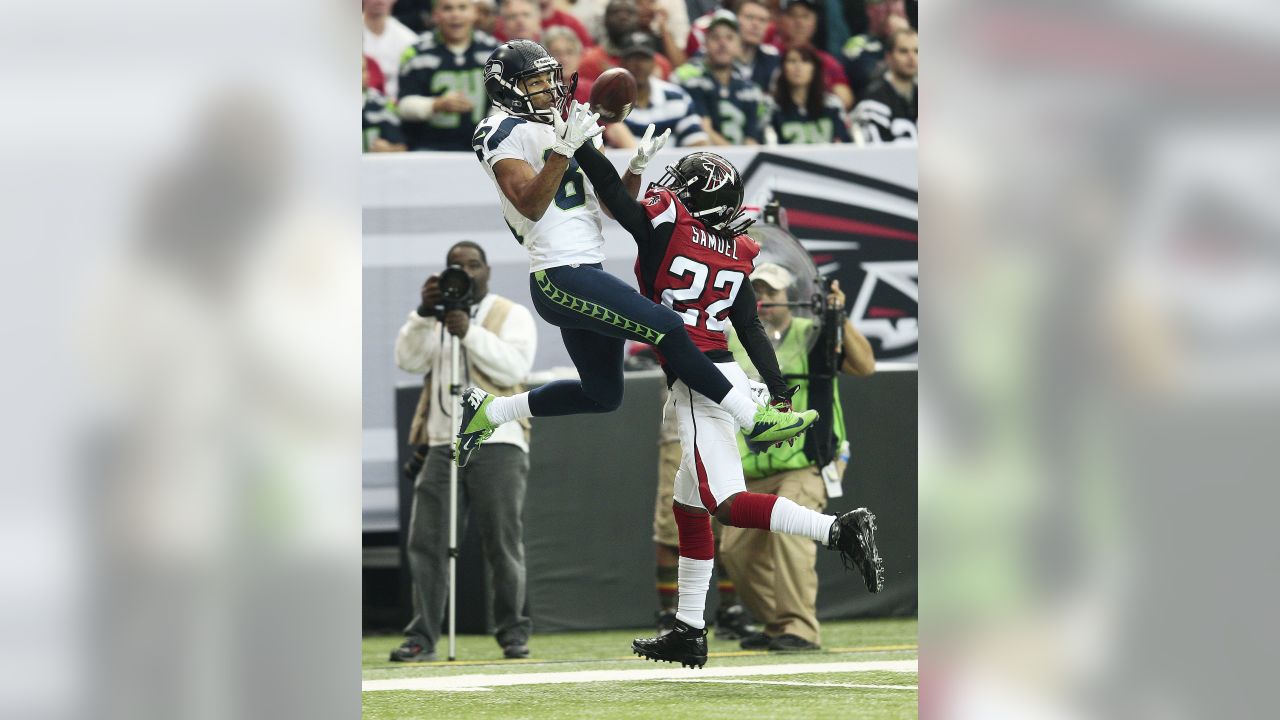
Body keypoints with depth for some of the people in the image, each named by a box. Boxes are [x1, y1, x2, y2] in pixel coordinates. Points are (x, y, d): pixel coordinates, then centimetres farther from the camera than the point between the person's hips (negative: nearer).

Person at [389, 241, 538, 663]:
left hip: (497, 444, -3)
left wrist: (469, 333, -17)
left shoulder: (512, 315, 7)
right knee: (427, 543, -4)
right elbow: (409, 361, 4)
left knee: (503, 545, -3)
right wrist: (423, 314, -8)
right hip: (442, 446, 3)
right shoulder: (435, 321, 19)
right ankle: (422, 638, -4)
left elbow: (514, 367, -9)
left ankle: (513, 634, 7)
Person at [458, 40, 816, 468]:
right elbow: (531, 205, -19)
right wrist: (564, 150, -26)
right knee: (667, 328, -15)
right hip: (562, 276, -10)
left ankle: (486, 411, 24)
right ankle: (755, 420, -11)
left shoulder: (561, 130, 21)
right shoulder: (504, 133, -5)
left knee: (602, 394, 14)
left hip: (584, 275, 10)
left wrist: (638, 165, 5)